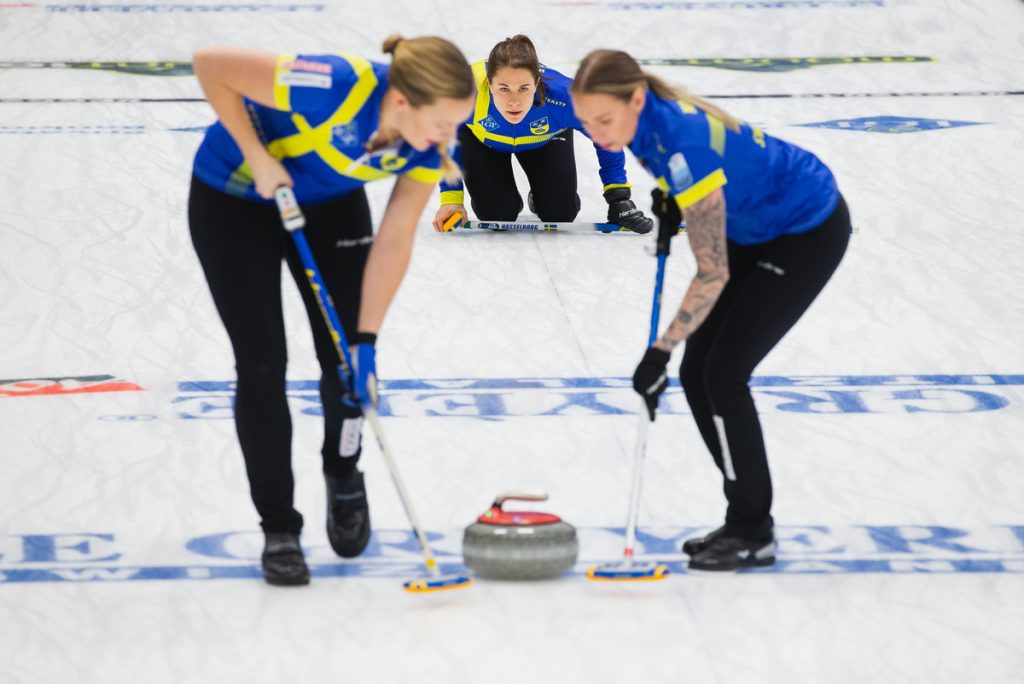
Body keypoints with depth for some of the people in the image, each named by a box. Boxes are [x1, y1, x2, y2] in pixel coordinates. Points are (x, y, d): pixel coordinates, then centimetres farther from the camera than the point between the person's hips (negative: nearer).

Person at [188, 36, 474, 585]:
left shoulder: (427, 146, -24)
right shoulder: (337, 89, -41)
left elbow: (394, 242, -17)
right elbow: (211, 64, -33)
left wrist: (366, 340, -19)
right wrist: (259, 158, -29)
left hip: (330, 202, 5)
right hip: (234, 199, -4)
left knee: (346, 357, 0)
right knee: (262, 363, -8)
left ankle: (344, 479, 29)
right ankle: (279, 529, 4)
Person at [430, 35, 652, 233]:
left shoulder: (562, 97, -43)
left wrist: (618, 196, -18)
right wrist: (451, 199, -23)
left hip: (545, 140, 1)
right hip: (483, 139, -1)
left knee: (559, 213, -6)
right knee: (497, 213, -13)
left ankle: (540, 198, 30)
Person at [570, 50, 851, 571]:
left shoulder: (683, 143, -35)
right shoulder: (649, 118, -12)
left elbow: (712, 275, -29)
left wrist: (660, 351, -27)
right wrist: (667, 199, -5)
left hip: (810, 230, -9)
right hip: (758, 227, 9)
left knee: (723, 373, -12)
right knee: (697, 373, 4)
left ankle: (753, 535, -1)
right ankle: (747, 522, 14)